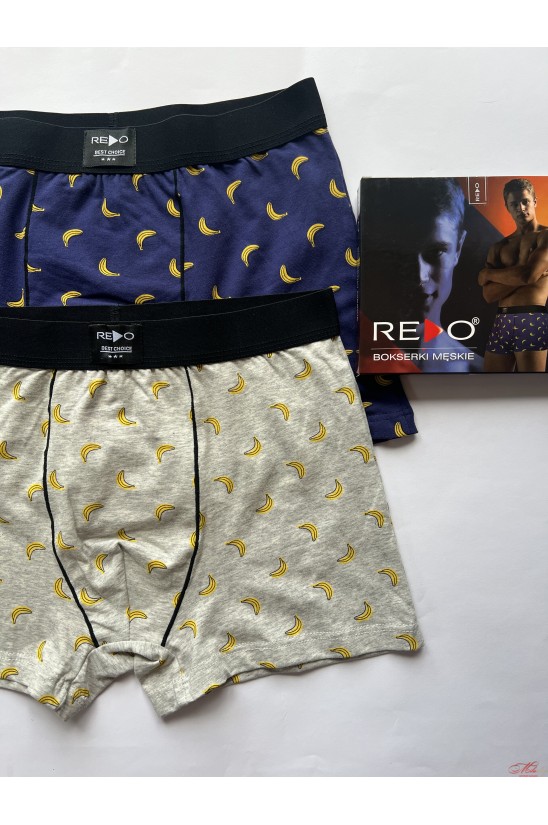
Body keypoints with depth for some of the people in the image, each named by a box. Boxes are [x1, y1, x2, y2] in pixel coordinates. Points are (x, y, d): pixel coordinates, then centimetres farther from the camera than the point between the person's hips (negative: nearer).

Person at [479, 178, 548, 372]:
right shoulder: (499, 247, 17)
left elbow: (528, 276, -13)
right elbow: (489, 295, 5)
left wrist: (487, 273, 2)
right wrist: (520, 274, -8)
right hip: (501, 322, 5)